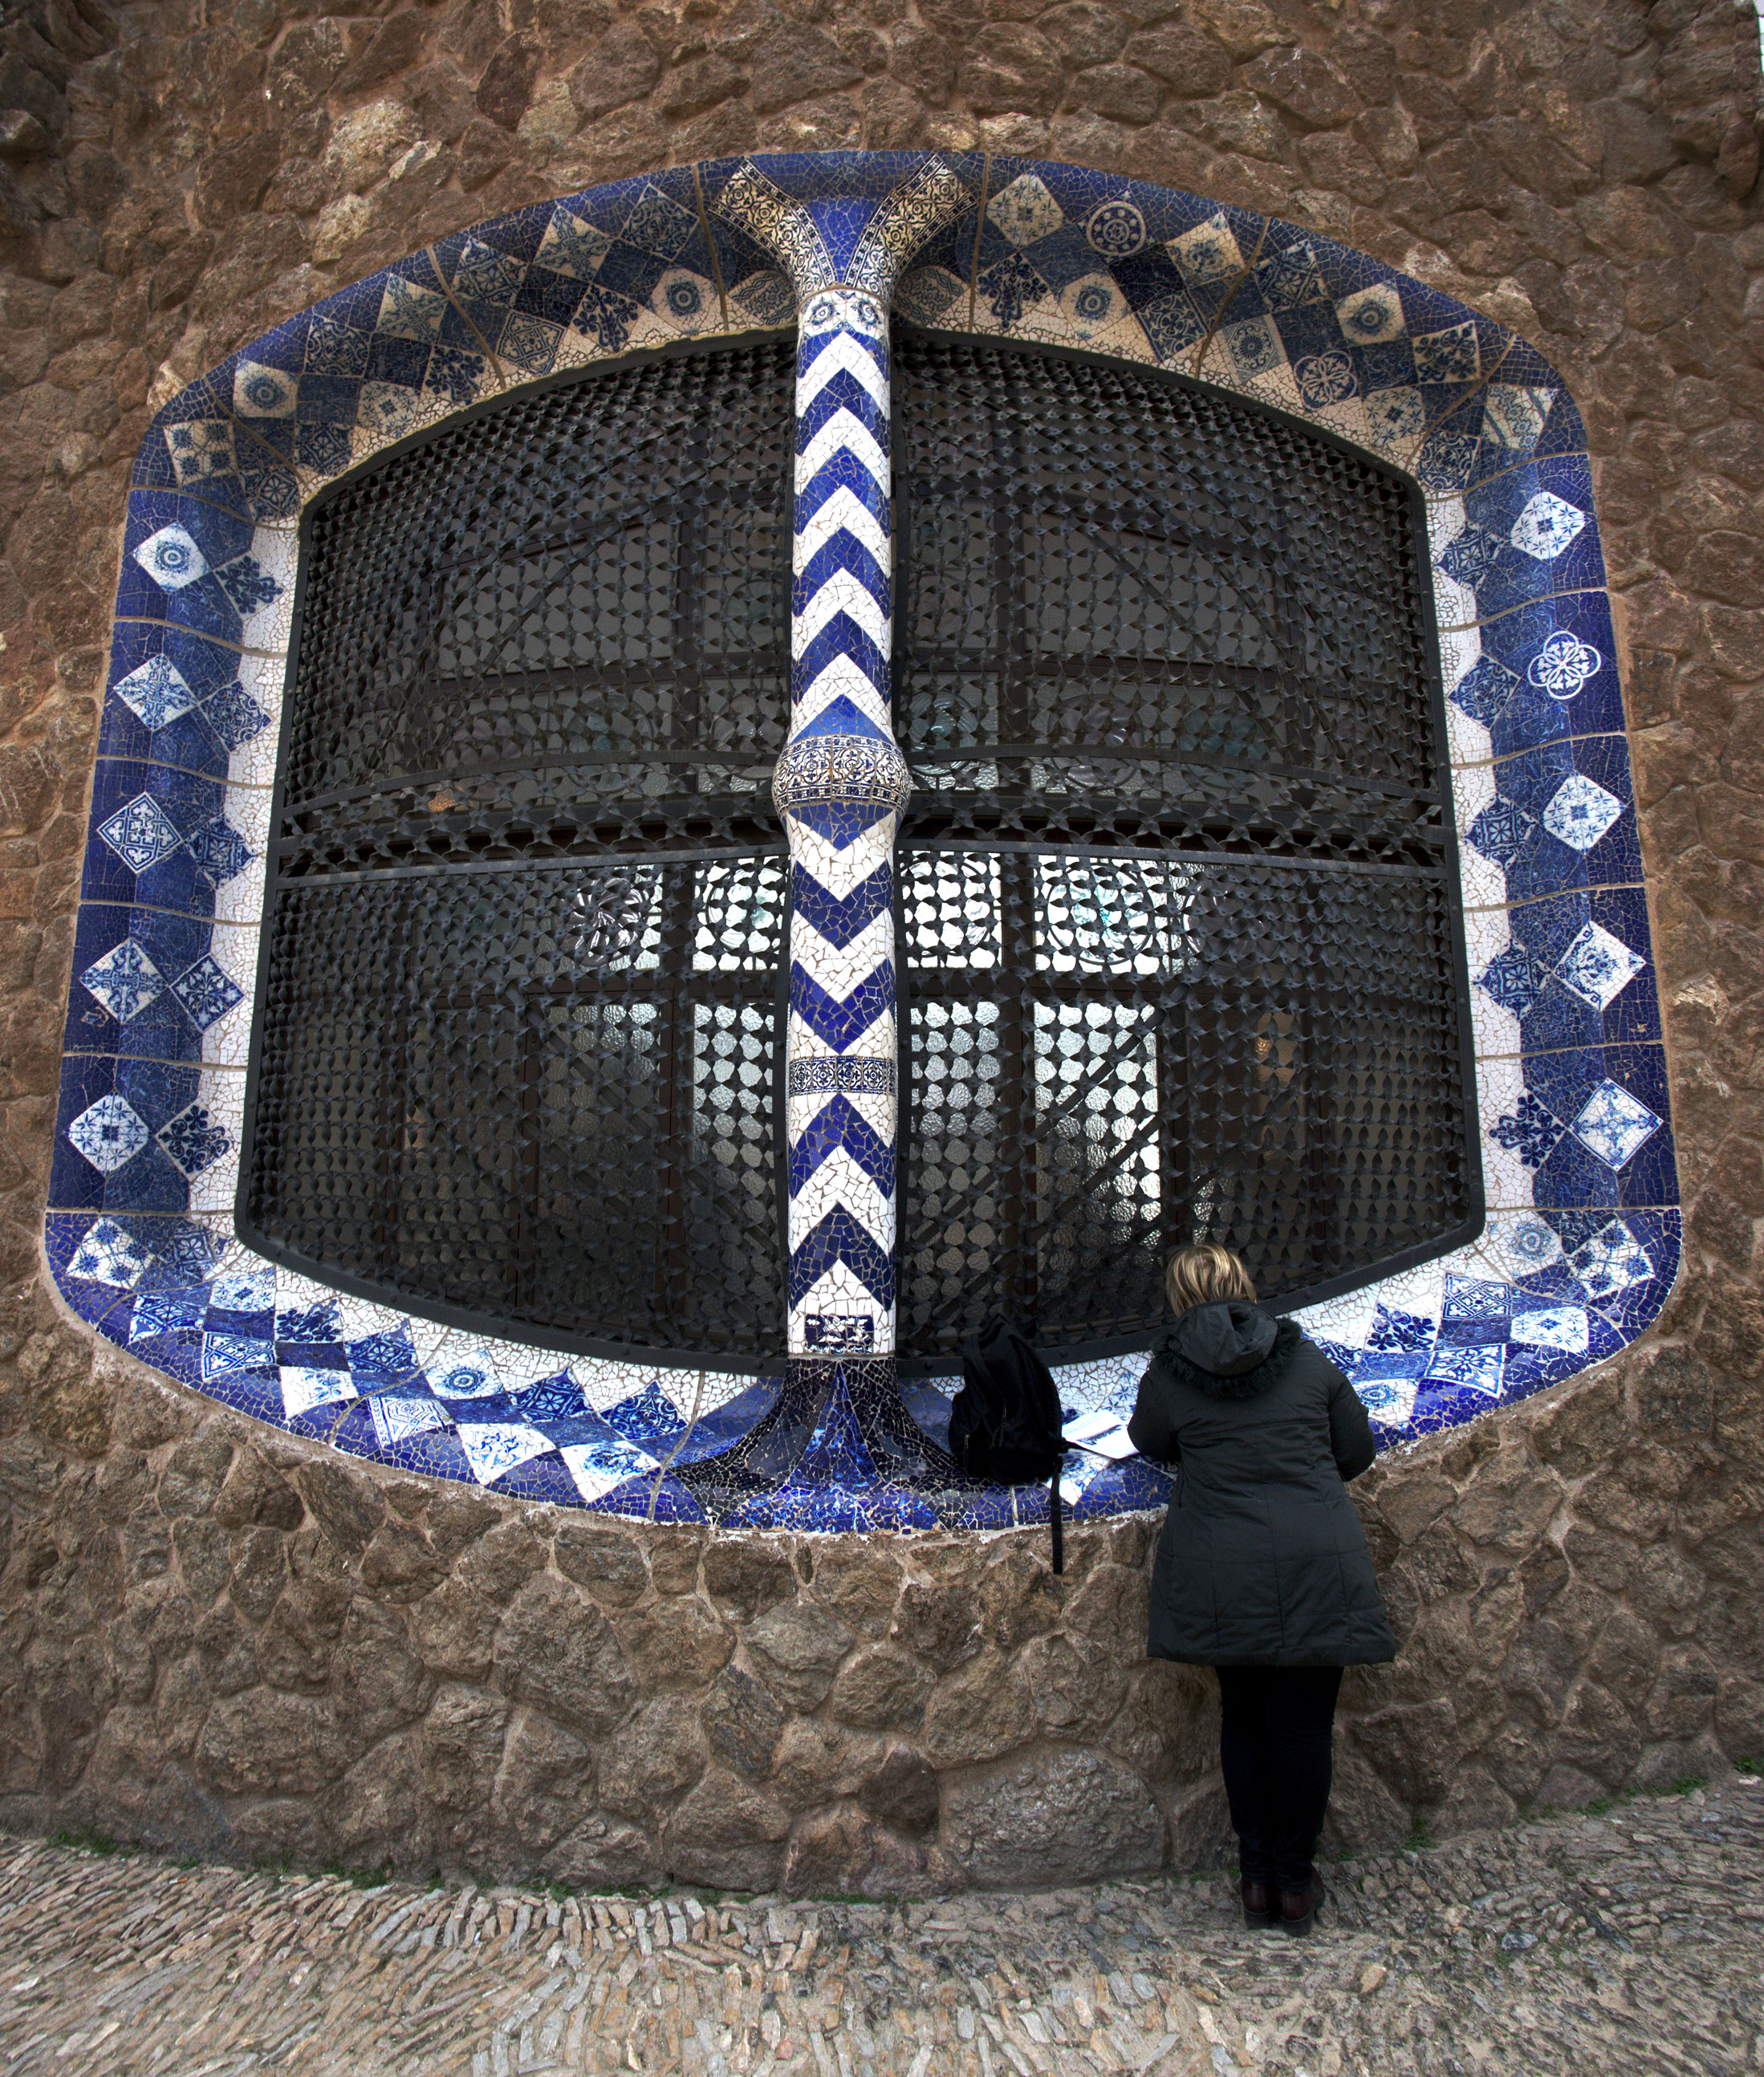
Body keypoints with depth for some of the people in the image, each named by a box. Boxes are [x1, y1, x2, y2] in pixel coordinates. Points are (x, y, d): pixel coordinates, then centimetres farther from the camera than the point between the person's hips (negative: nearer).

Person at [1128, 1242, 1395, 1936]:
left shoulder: (1167, 1376, -3)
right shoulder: (1308, 1359, 1)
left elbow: (1149, 1443, 16)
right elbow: (1356, 1449, 11)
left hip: (1224, 1578, 0)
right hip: (1318, 1567, 0)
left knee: (1243, 1718, 17)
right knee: (1303, 1726, 11)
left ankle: (1256, 1876, 27)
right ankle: (1294, 1881, 24)